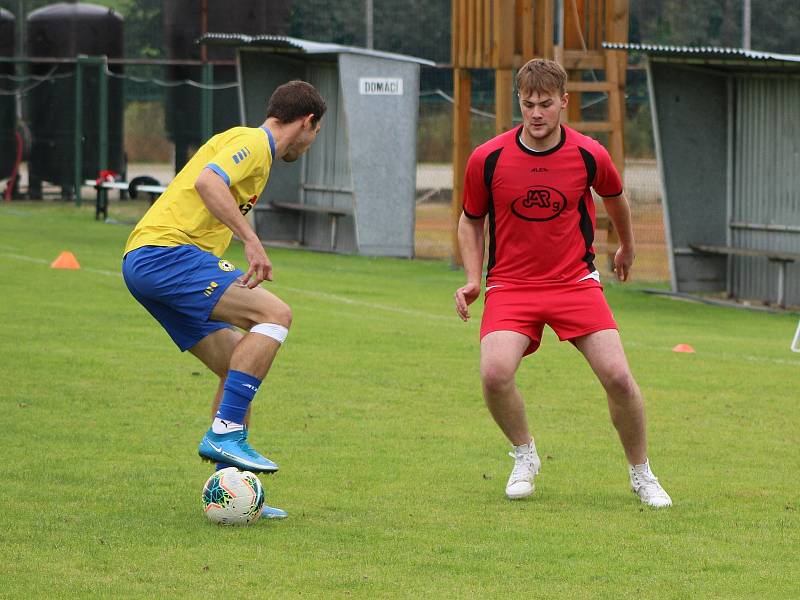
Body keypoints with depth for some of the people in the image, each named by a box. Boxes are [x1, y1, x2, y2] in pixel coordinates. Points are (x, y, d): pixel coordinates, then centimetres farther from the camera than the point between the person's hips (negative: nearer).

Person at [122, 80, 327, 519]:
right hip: (167, 252, -10)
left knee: (240, 364, 10)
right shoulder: (253, 142, -5)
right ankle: (225, 433, -22)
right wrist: (252, 241, -26)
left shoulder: (253, 147, 26)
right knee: (275, 314, -20)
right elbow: (207, 181, -23)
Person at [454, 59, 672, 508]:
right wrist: (473, 280, -2)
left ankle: (641, 474, 11)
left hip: (575, 281, 0)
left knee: (618, 376, -14)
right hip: (510, 284, 0)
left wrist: (628, 248, 32)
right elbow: (471, 220, 10)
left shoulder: (590, 156, -6)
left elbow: (614, 197, 18)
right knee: (495, 373, -25)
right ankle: (525, 456, 5)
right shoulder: (488, 159, -7)